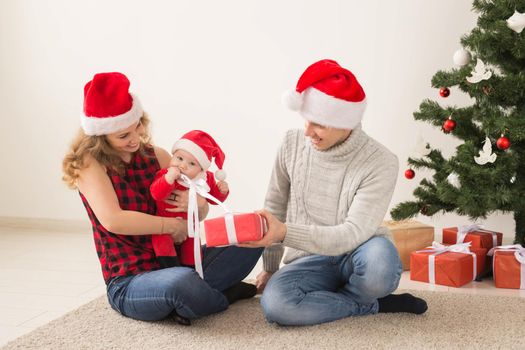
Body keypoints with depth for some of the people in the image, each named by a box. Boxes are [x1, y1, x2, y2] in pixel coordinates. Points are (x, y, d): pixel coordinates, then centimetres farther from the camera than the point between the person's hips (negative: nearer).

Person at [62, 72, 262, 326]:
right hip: (128, 285, -5)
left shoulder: (156, 155, 6)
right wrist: (170, 225, -16)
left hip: (174, 264, 5)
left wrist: (198, 203, -14)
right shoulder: (89, 164, -8)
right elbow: (112, 220, -24)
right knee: (182, 282, -38)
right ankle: (222, 297, -4)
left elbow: (199, 215, 10)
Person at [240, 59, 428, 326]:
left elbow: (353, 234, -25)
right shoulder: (293, 144, -6)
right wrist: (270, 268, 12)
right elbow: (275, 208, 7)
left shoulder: (381, 163, -18)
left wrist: (284, 232, -37)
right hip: (310, 260, 3)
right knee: (274, 303, -30)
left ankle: (328, 298, -5)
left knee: (379, 260, -40)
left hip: (356, 255, -3)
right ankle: (373, 304, -9)